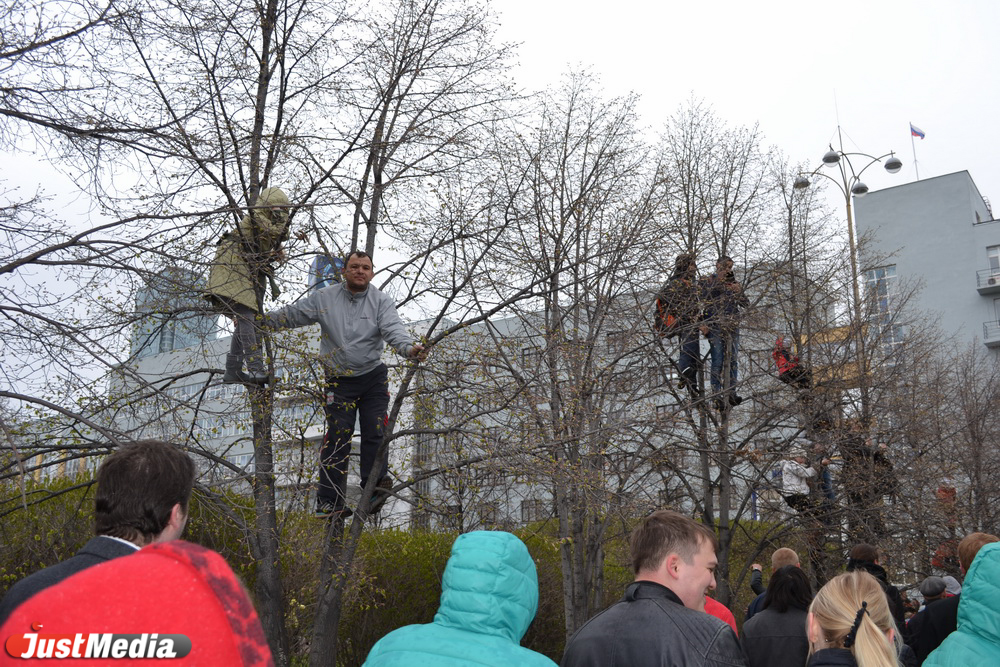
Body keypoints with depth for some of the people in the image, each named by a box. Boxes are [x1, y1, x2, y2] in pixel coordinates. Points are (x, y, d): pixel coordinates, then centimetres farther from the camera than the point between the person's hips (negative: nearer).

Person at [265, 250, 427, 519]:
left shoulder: (381, 301, -3)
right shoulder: (324, 298, 1)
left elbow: (393, 329, -18)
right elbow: (291, 315, 9)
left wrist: (409, 348, -38)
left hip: (374, 378, 1)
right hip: (339, 381, 0)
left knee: (375, 434, -2)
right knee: (337, 439, -4)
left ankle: (374, 490, 8)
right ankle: (329, 503, 0)